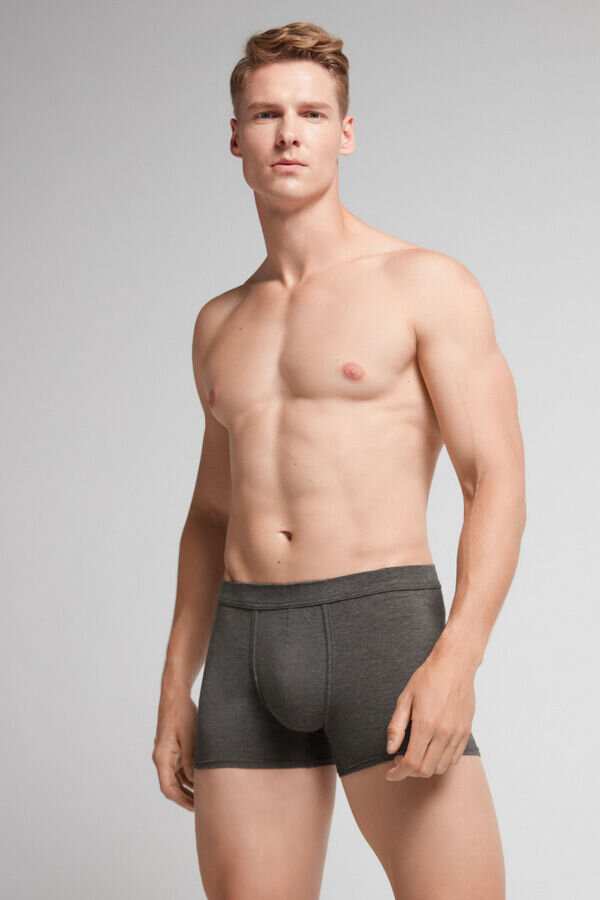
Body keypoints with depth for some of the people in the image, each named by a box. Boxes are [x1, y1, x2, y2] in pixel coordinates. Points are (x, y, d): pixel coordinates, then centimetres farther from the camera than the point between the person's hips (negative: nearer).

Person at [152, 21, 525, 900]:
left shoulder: (426, 284, 1)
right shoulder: (221, 323, 18)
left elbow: (498, 483, -6)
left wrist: (458, 658, -20)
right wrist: (176, 688, 16)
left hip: (384, 627, -5)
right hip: (246, 648, 5)